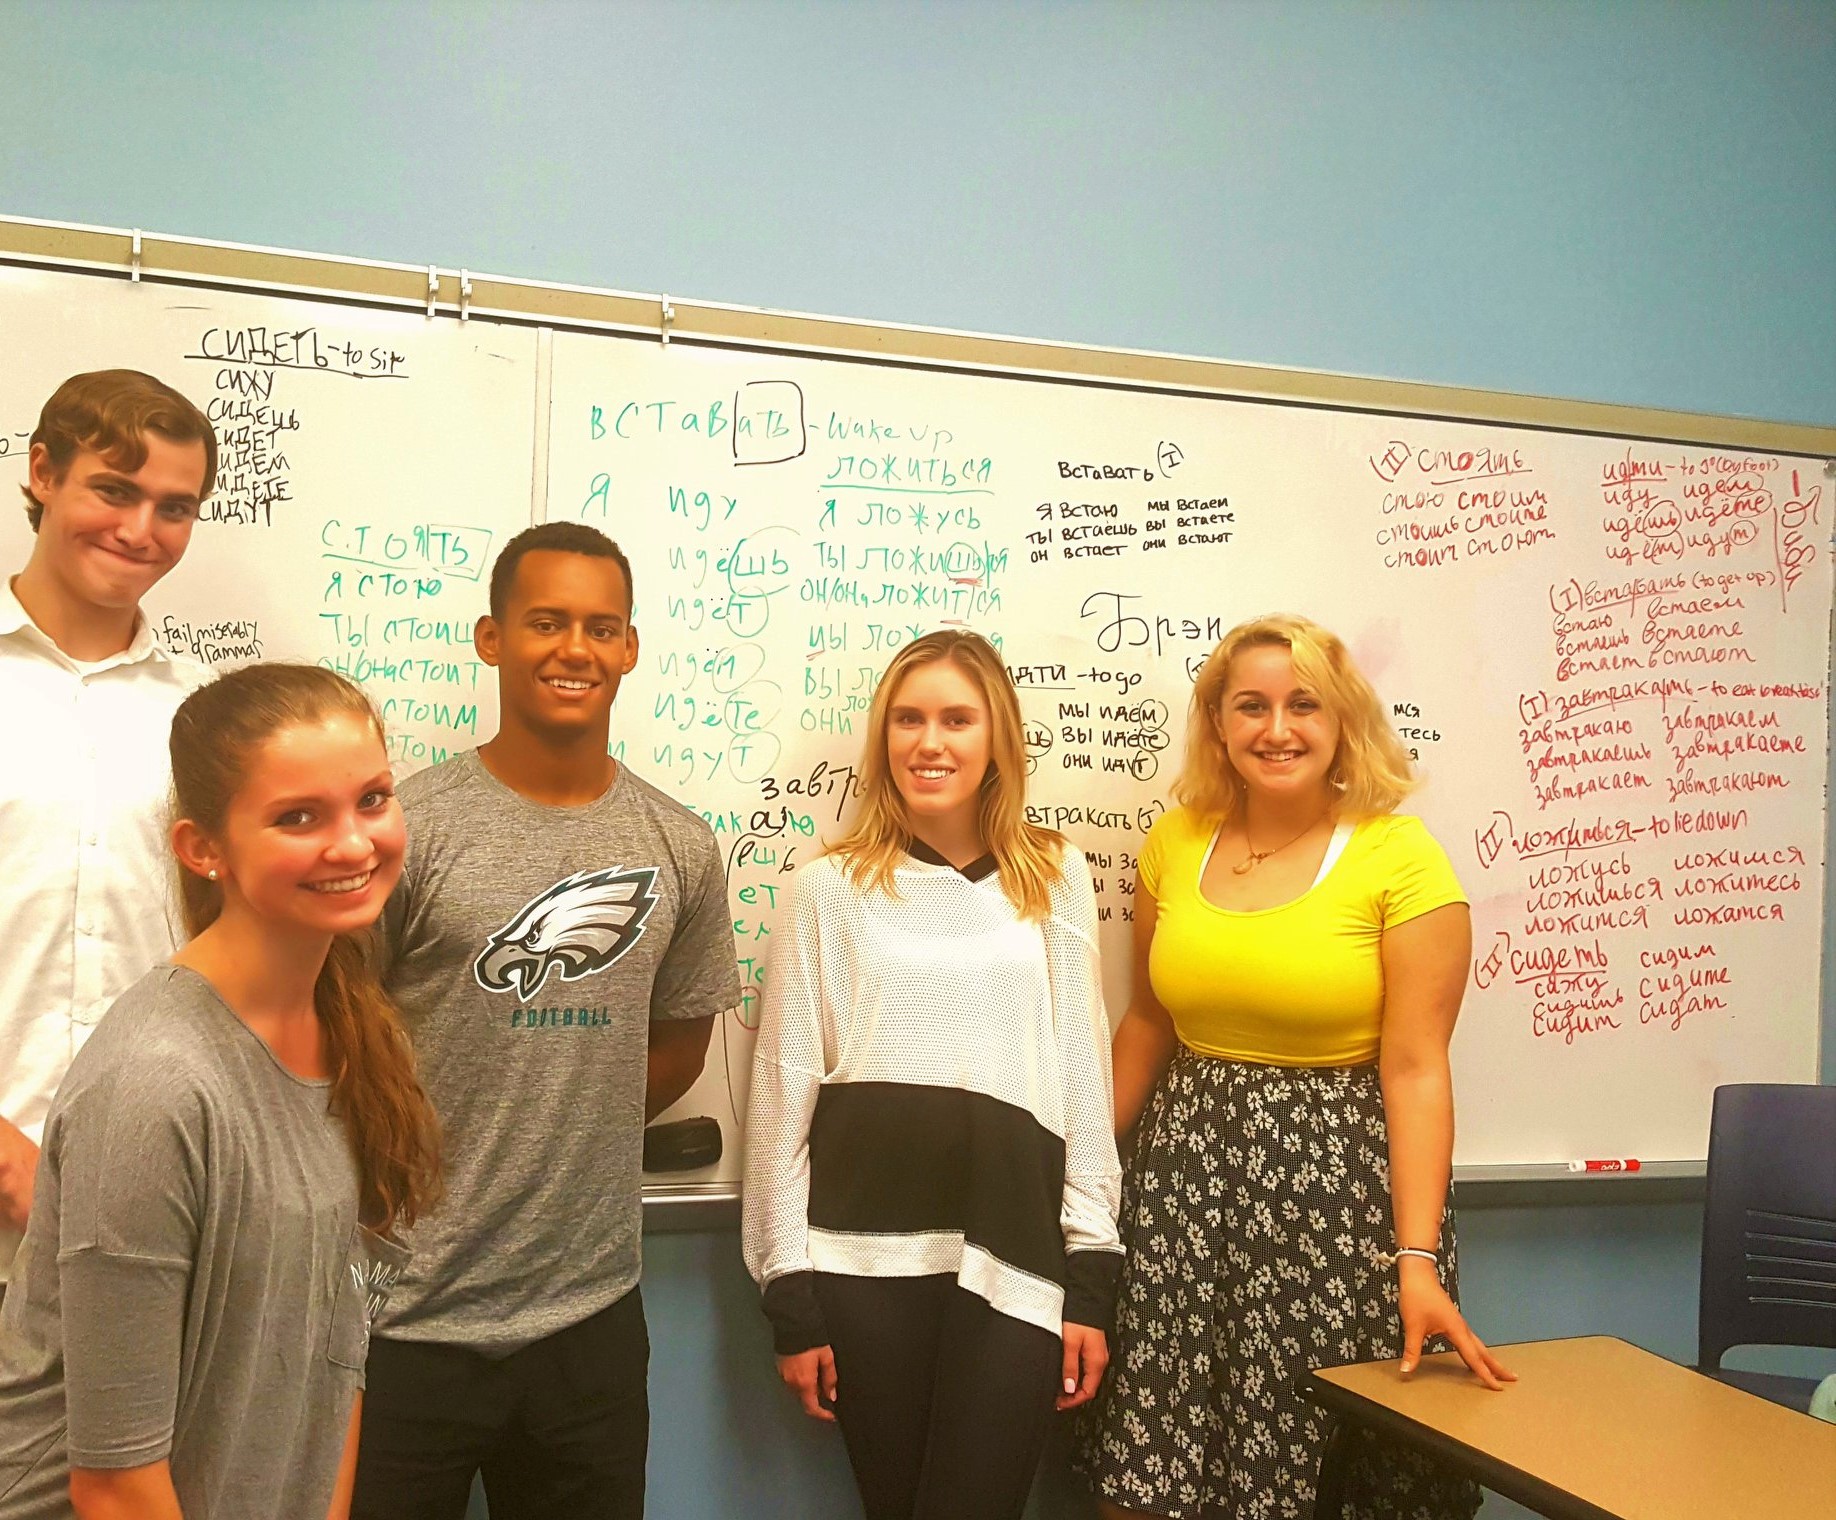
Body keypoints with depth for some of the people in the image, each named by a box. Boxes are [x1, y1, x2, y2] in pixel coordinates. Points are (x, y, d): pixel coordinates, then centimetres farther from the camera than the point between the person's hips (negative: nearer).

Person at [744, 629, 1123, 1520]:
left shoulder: (1055, 879, 8)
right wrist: (789, 1296, 2)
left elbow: (1084, 1081, 9)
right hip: (863, 1254, 0)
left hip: (1012, 1254, 1)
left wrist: (1092, 1277, 4)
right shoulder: (832, 887, 3)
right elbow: (783, 1090, 4)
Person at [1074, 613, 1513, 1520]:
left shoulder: (1400, 856, -9)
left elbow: (1415, 1068, -11)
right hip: (1186, 1178, 4)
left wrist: (1418, 1259, -16)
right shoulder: (1174, 843, 5)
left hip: (1335, 1187, -4)